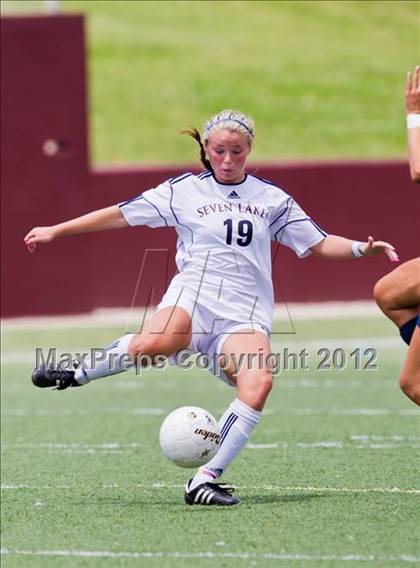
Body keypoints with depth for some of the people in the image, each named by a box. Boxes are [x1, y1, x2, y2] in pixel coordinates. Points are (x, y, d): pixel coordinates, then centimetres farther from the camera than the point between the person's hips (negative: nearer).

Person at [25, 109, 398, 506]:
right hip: (192, 297, -2)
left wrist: (361, 248, 0)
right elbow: (120, 215, 15)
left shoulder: (272, 199, 17)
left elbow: (319, 243, 18)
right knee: (153, 344, -38)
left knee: (259, 382, -30)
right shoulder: (184, 191, 12)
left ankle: (205, 479, -24)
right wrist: (56, 231, 14)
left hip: (244, 317, 2)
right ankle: (78, 374, -9)